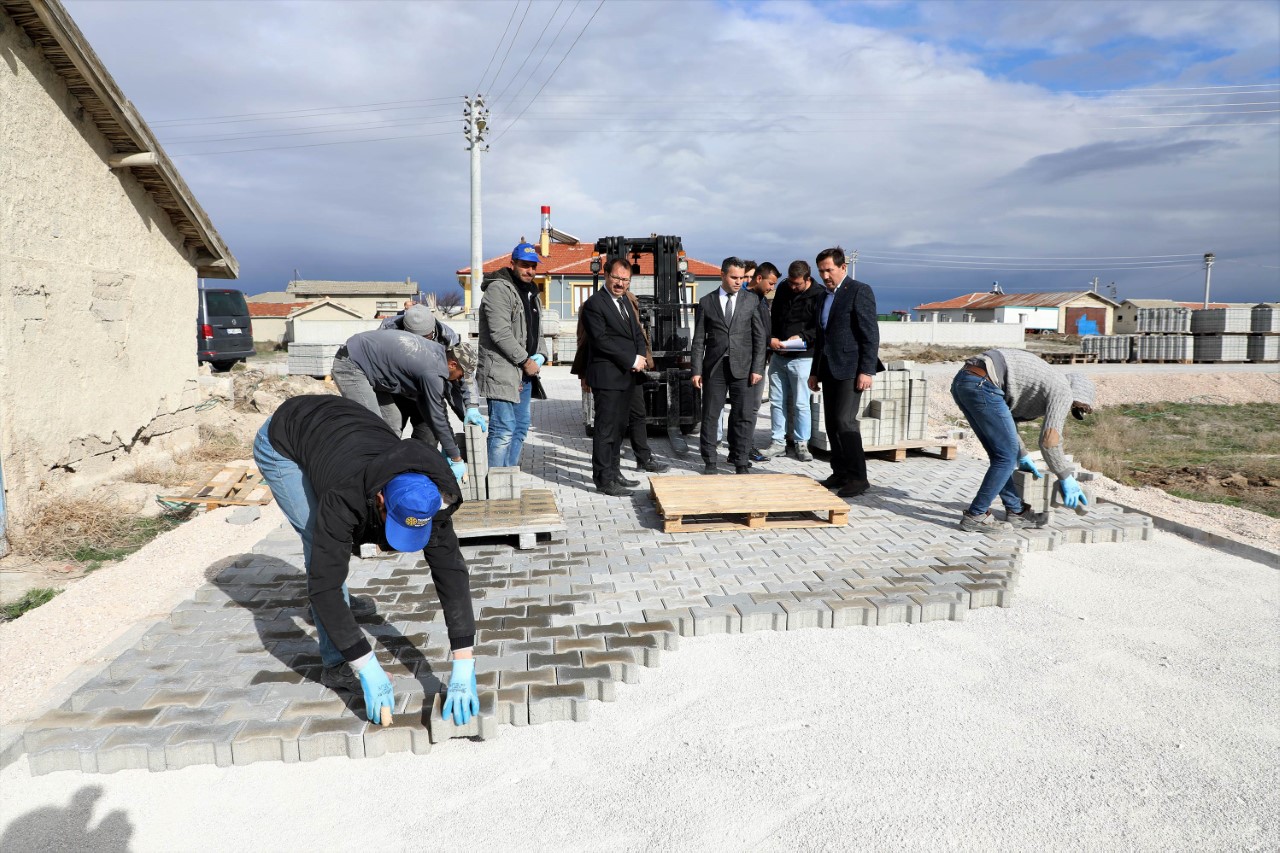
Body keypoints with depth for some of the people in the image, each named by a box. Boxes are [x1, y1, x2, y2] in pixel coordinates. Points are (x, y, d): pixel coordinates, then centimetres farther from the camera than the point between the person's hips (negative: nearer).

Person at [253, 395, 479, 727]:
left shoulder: (432, 497, -30)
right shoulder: (344, 498, -44)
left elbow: (451, 570, -30)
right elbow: (324, 586, -40)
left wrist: (464, 666, -35)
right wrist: (368, 670, -40)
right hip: (280, 445, -5)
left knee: (336, 545, 10)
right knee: (321, 546, -17)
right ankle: (336, 665, -7)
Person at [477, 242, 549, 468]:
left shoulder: (531, 293, 19)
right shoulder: (499, 289, -10)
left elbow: (537, 333, 22)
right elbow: (500, 333, -20)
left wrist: (540, 356, 2)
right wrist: (526, 361, -15)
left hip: (525, 374, 10)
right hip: (501, 372, -10)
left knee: (520, 429, 14)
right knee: (503, 430, -11)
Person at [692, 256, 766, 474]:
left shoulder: (751, 300, 5)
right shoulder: (706, 302, 4)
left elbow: (759, 336, 4)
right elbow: (699, 339, 4)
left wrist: (757, 367, -3)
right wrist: (697, 370, -2)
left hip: (741, 367, 0)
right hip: (714, 367, 0)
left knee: (743, 416, 1)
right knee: (710, 416, 4)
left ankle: (741, 462, 11)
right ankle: (709, 462, 14)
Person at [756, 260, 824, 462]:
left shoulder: (819, 296, -7)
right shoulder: (782, 289, 10)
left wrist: (802, 337, -22)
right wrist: (771, 339, -1)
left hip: (801, 358, -5)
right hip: (778, 356, 5)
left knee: (801, 404, 0)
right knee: (776, 401, 8)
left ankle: (801, 444, 11)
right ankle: (777, 442, 17)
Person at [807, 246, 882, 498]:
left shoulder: (859, 291, -6)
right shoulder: (826, 296, 18)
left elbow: (871, 334, -12)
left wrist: (867, 370, -19)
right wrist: (815, 371, 20)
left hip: (850, 369, -8)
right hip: (829, 370, 8)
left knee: (845, 421, -14)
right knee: (832, 423, 7)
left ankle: (858, 477, -6)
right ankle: (840, 473, 14)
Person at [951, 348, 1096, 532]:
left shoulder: (1039, 381, 34)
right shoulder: (1063, 392, 8)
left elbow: (1004, 422, 40)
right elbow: (1049, 441, 1)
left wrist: (1023, 456, 45)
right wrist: (1067, 478, 13)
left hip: (961, 381, 10)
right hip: (981, 384, -9)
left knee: (1001, 454, 18)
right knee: (1006, 456, 2)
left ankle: (1016, 512, 26)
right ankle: (975, 516, 7)